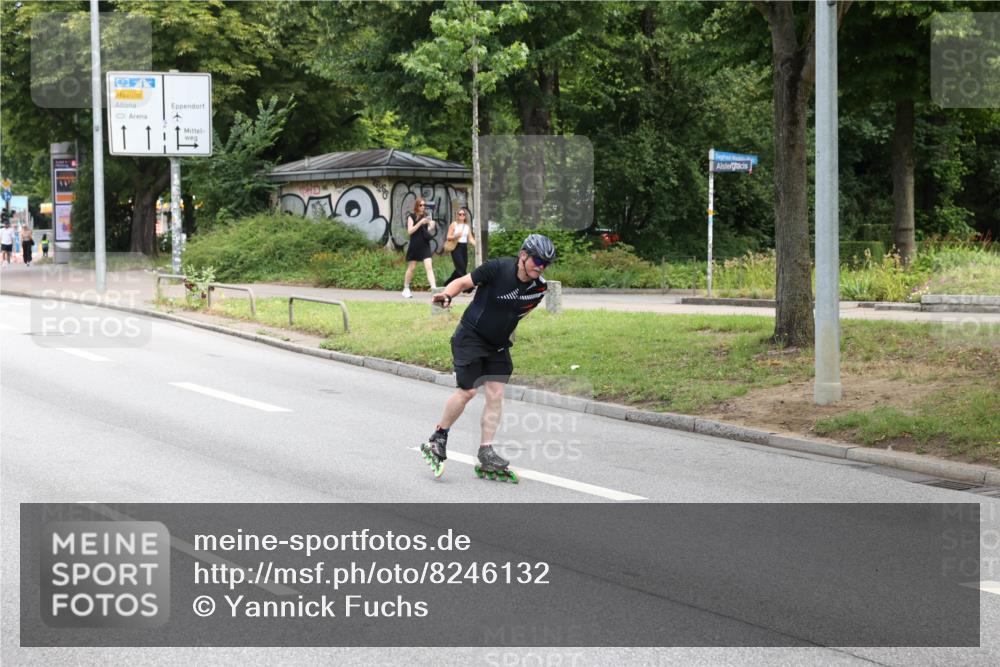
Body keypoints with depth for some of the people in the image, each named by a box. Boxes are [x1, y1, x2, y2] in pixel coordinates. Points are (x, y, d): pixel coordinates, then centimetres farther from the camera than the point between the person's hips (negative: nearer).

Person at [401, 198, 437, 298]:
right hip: (414, 246, -2)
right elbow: (410, 231, -12)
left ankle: (434, 289, -20)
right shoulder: (412, 217, -2)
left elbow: (430, 233, 10)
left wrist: (431, 227, -12)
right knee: (411, 267, 9)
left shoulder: (427, 217, 8)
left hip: (425, 245, 2)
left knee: (429, 266, -11)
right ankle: (406, 289, 25)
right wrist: (420, 222, -19)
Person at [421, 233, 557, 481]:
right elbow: (463, 281, -11)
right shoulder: (499, 268, -19)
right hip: (470, 337, -5)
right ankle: (438, 440, 6)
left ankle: (486, 454, 3)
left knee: (495, 394, -2)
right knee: (468, 390, -12)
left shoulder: (538, 288, -4)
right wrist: (446, 295, -29)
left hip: (497, 346, 6)